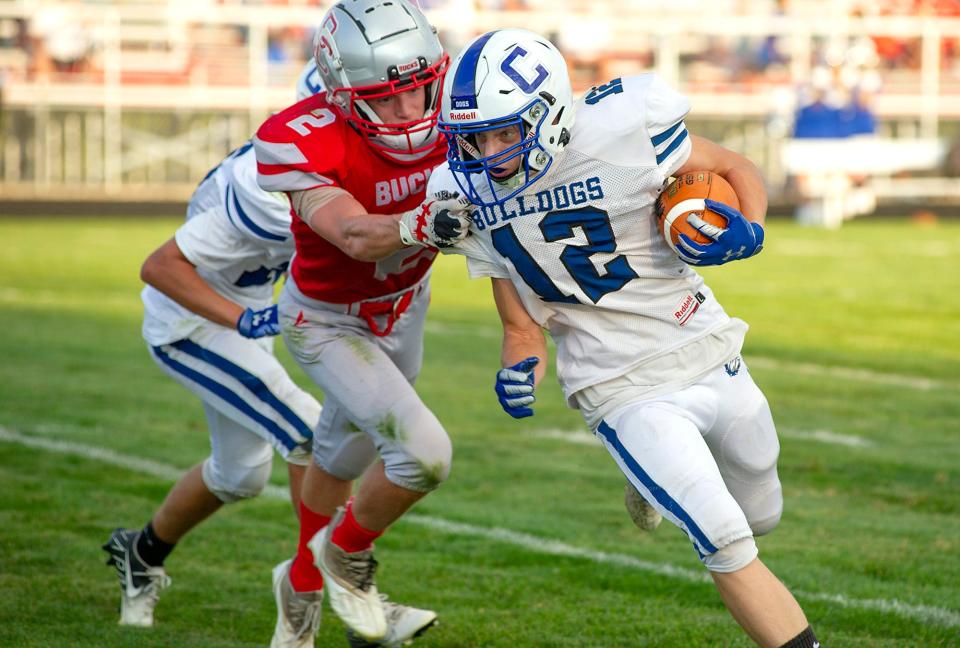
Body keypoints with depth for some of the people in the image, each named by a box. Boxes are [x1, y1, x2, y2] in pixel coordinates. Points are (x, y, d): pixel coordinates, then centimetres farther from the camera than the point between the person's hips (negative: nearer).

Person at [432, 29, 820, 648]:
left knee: (761, 518, 21)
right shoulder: (472, 199, -8)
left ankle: (661, 484, 52)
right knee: (728, 545, -15)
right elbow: (522, 324, 2)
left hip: (711, 360, 1)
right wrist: (522, 366, -18)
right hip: (626, 397, -1)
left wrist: (747, 230, -22)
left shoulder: (622, 131, -19)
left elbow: (737, 170, -2)